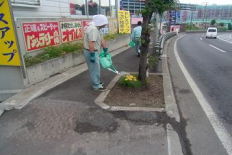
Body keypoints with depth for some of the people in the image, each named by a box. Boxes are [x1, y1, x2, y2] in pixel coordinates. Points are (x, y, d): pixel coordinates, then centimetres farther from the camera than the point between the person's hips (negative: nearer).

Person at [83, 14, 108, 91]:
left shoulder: (97, 28, 12)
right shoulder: (93, 29, -22)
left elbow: (101, 40, 17)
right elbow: (91, 43, -29)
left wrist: (105, 50, 20)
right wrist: (92, 55, -28)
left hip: (94, 52, 10)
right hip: (91, 52, -10)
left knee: (96, 68, 20)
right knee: (95, 69, -1)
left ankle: (97, 82, 35)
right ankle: (96, 86, 11)